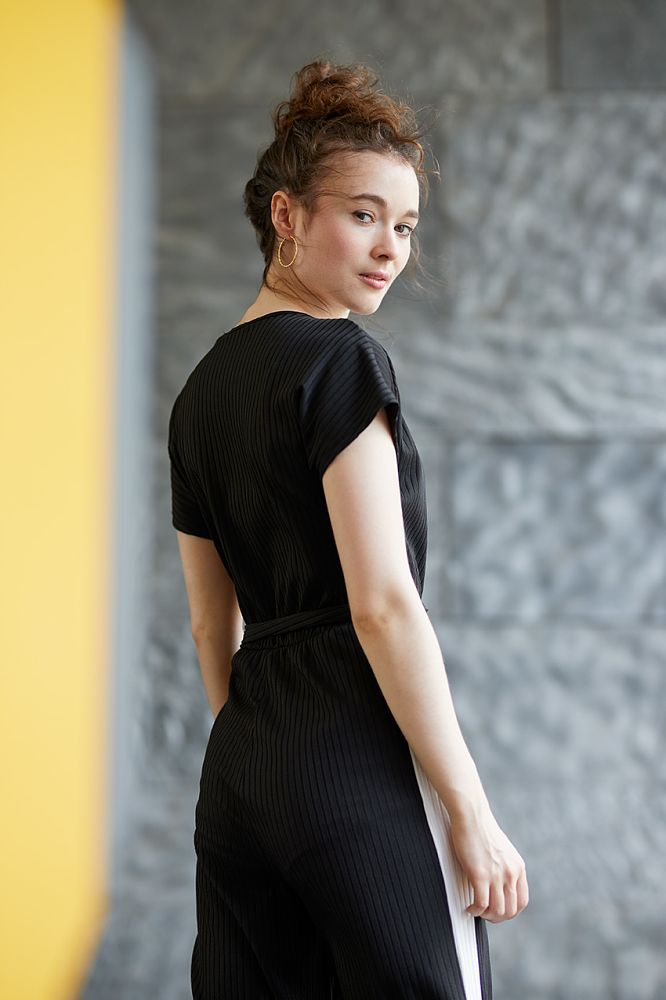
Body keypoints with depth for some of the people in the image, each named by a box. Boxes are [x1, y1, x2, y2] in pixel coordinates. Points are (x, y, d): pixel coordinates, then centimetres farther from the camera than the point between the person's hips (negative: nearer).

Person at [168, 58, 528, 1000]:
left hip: (238, 771, 8)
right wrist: (473, 814, -13)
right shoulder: (341, 359, -10)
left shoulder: (200, 391, 14)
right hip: (361, 758, -8)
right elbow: (383, 603, -16)